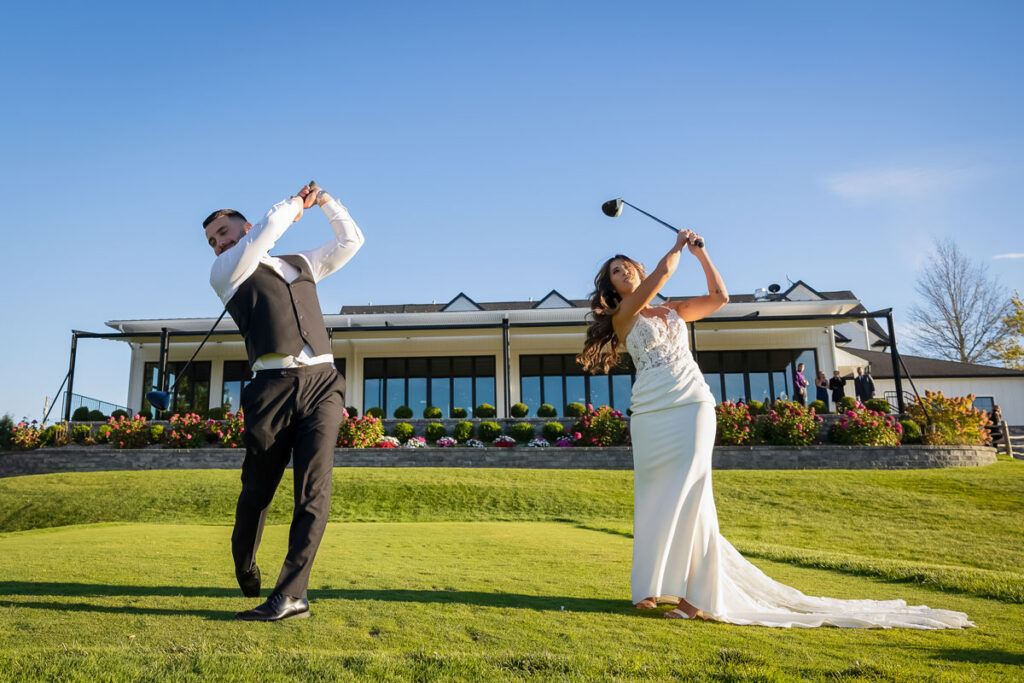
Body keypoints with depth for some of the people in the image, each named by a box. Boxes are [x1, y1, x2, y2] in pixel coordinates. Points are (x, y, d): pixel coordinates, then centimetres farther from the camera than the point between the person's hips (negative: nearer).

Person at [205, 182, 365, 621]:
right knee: (257, 488, 8)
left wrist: (325, 202, 32)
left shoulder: (302, 264, 26)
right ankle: (244, 564, 35)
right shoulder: (225, 273, 14)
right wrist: (296, 204, 18)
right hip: (273, 385, -1)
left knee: (314, 489, -10)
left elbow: (350, 241, 33)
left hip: (323, 382, 2)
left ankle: (291, 594, -9)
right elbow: (268, 230, 2)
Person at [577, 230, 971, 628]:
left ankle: (695, 595, -4)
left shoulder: (673, 311, 19)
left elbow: (719, 297, 16)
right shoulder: (622, 316, 6)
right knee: (654, 499, 2)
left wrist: (701, 253, 14)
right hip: (650, 415, -1)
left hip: (692, 406, 1)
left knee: (687, 495, -7)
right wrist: (678, 245, 14)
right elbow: (663, 271, -2)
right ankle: (652, 586, 15)